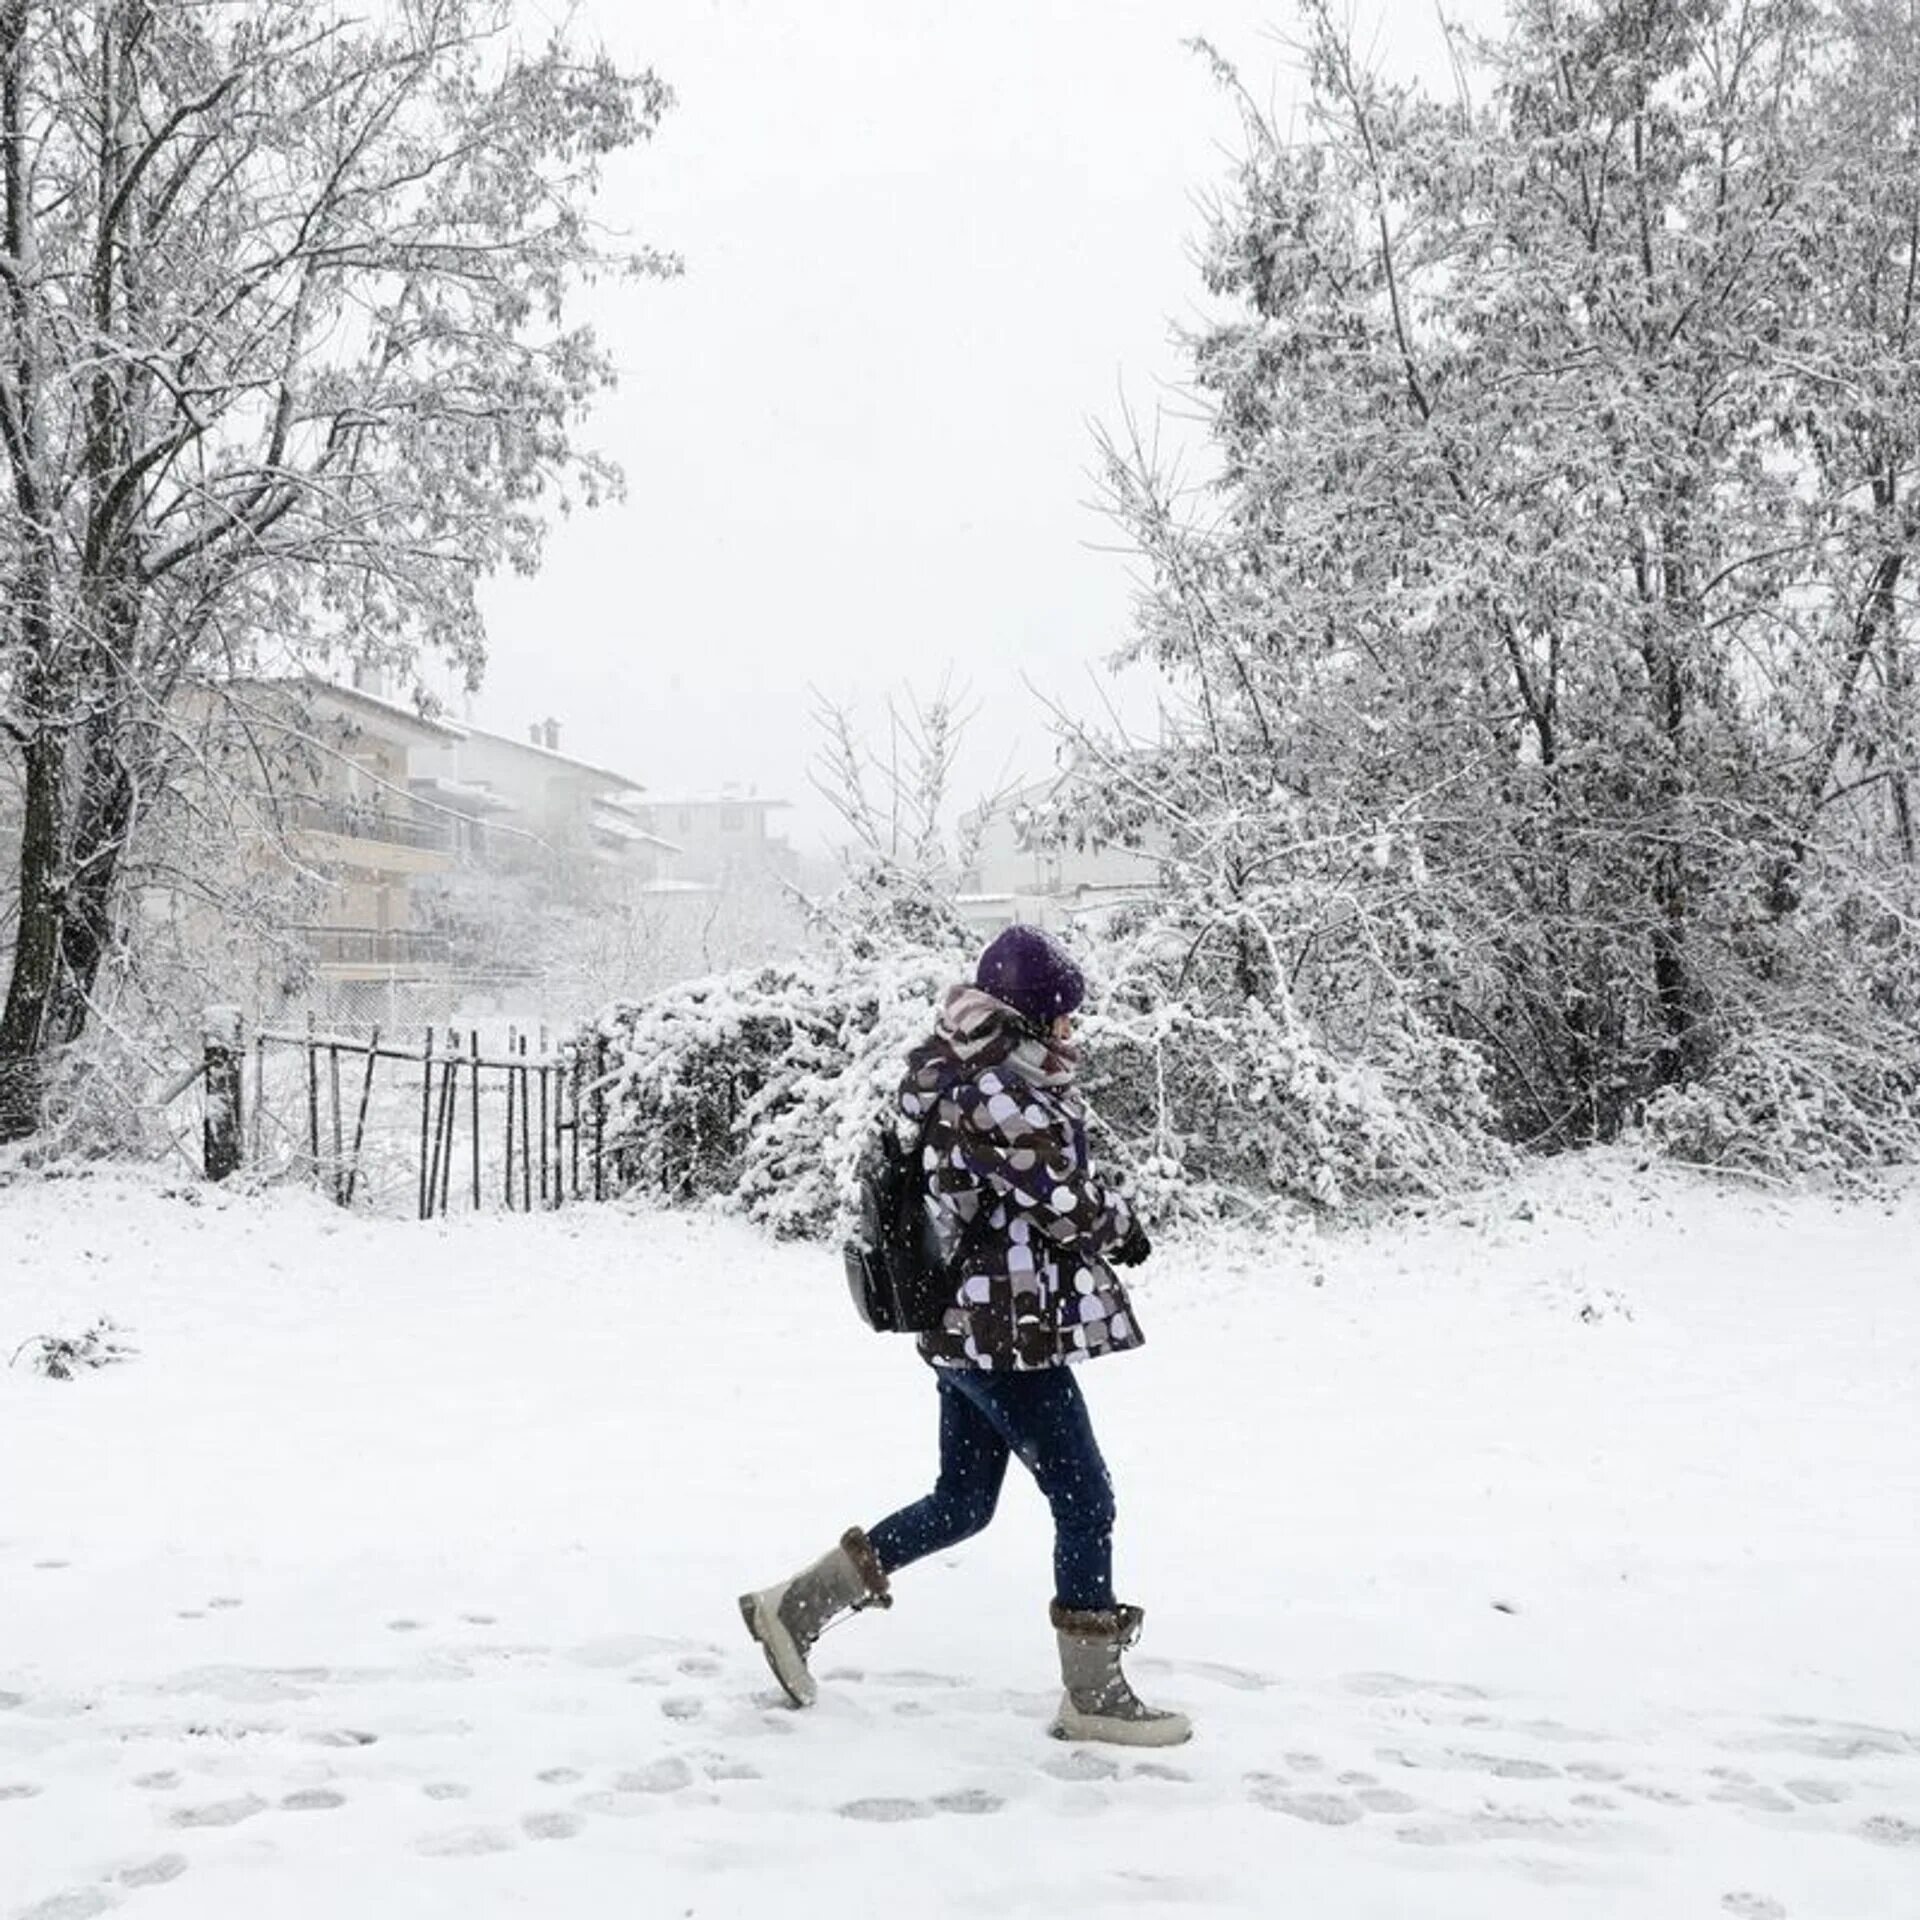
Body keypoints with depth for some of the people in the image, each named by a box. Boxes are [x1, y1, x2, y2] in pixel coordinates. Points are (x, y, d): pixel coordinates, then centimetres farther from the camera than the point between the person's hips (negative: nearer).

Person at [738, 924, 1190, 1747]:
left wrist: (1100, 1211, 2)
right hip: (1011, 1331, -10)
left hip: (968, 1324, 10)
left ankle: (796, 1606, 23)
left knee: (962, 1502, 18)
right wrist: (1124, 1224, 3)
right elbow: (1068, 1200, -17)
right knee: (1084, 1500, 1)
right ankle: (1094, 1695, 13)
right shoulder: (999, 1091, -20)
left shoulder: (962, 1076, 12)